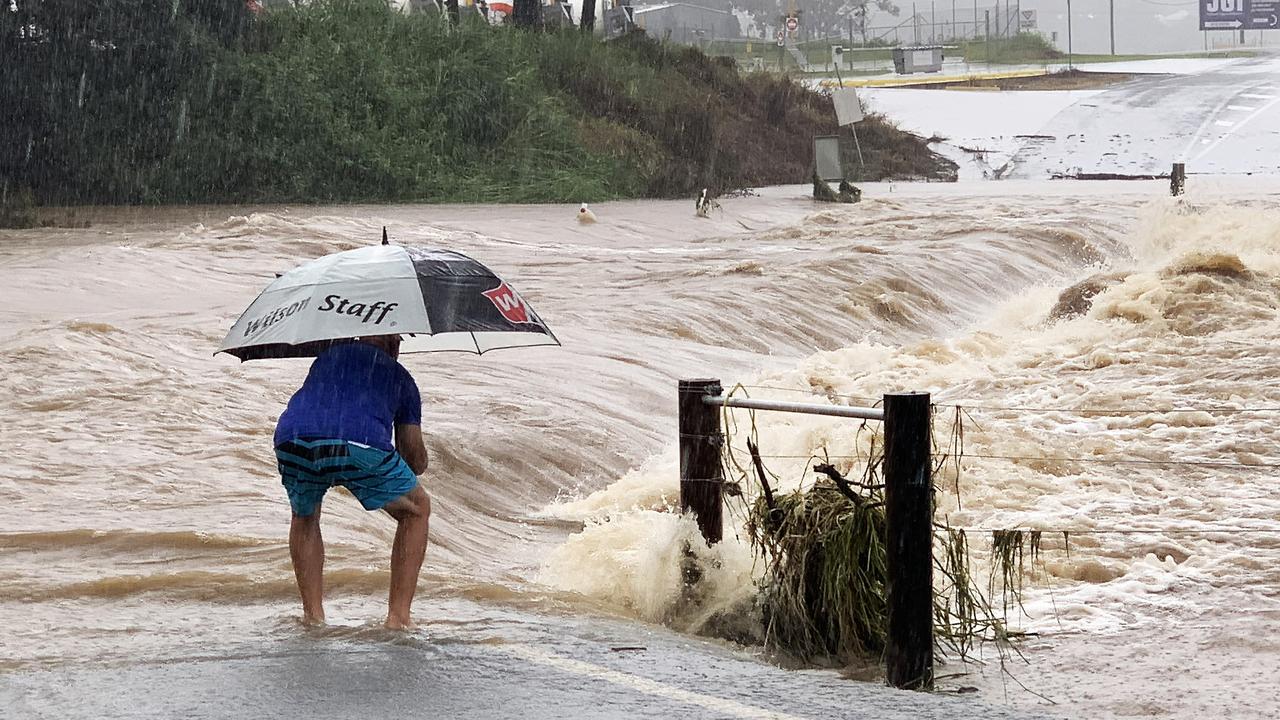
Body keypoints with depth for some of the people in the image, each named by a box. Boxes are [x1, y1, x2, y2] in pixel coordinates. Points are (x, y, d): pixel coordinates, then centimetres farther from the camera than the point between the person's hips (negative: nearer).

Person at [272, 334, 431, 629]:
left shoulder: (329, 354, 36)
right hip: (359, 446, -3)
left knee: (305, 517, 34)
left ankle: (313, 615, 23)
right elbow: (417, 462, 29)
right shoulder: (400, 377, 30)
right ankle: (398, 616, 16)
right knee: (417, 511, 23)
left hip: (292, 437, 3)